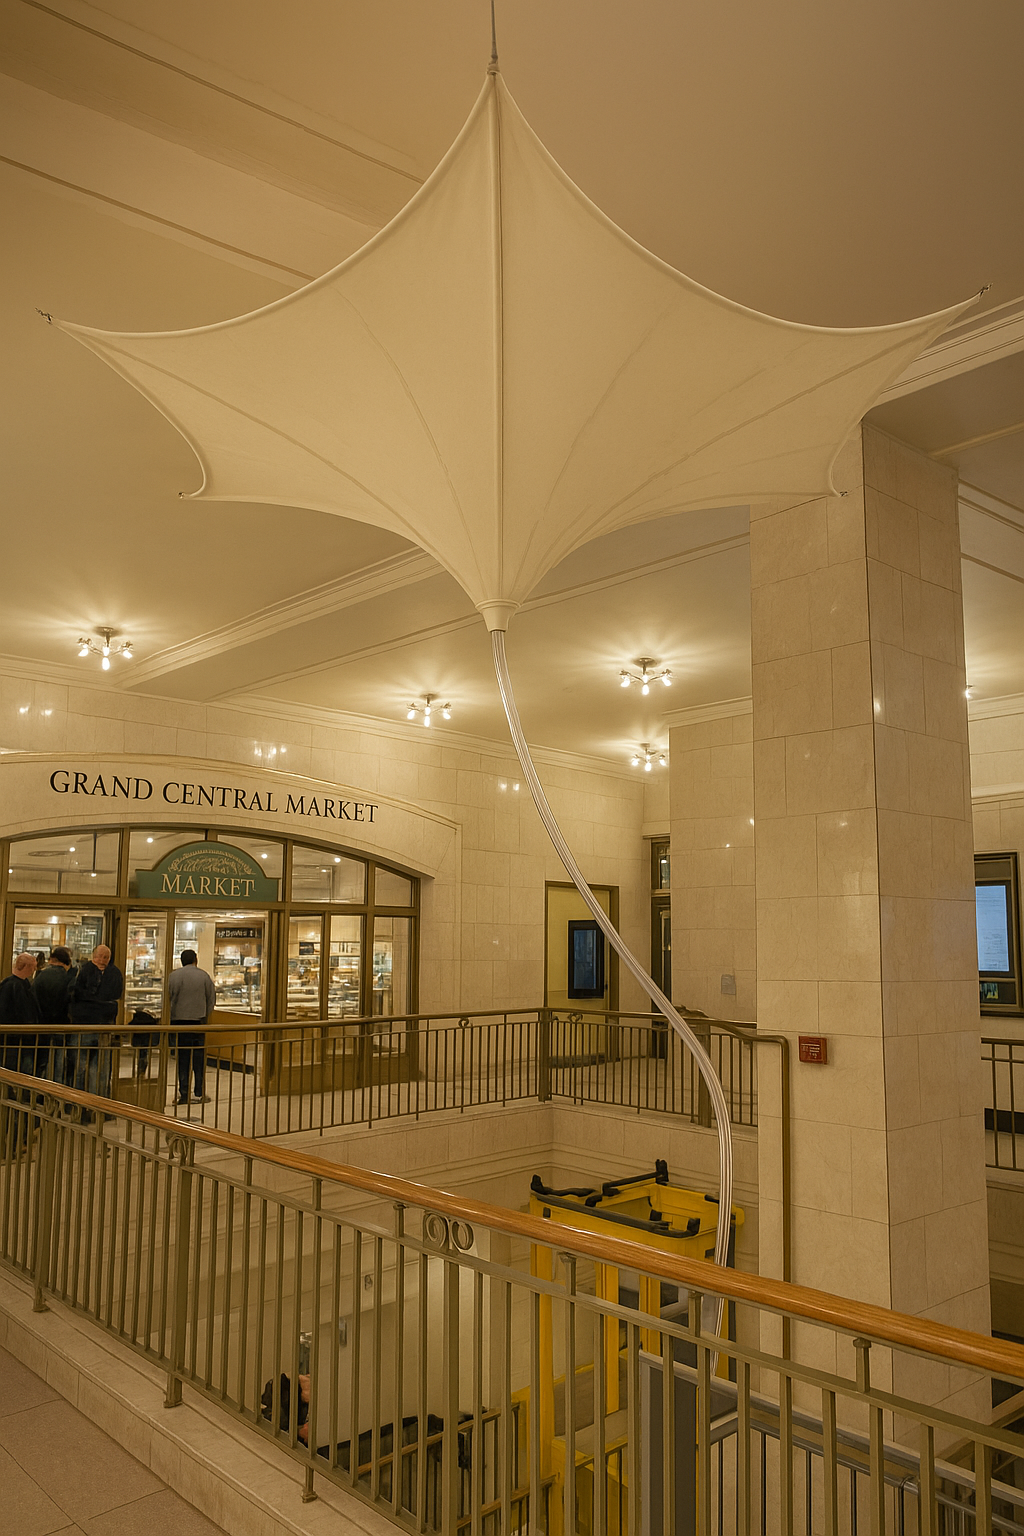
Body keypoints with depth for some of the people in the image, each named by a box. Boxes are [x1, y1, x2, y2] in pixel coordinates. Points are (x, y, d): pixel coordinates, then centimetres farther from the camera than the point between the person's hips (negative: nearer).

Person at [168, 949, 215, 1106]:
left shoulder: (174, 975, -1)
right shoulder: (204, 976, 3)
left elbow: (169, 998, -2)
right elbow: (212, 999, 5)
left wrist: (171, 1017, 11)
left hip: (179, 1021, -1)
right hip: (199, 1022, 1)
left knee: (182, 1058, 4)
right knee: (199, 1058, 6)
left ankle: (183, 1093, 3)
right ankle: (199, 1093, 7)